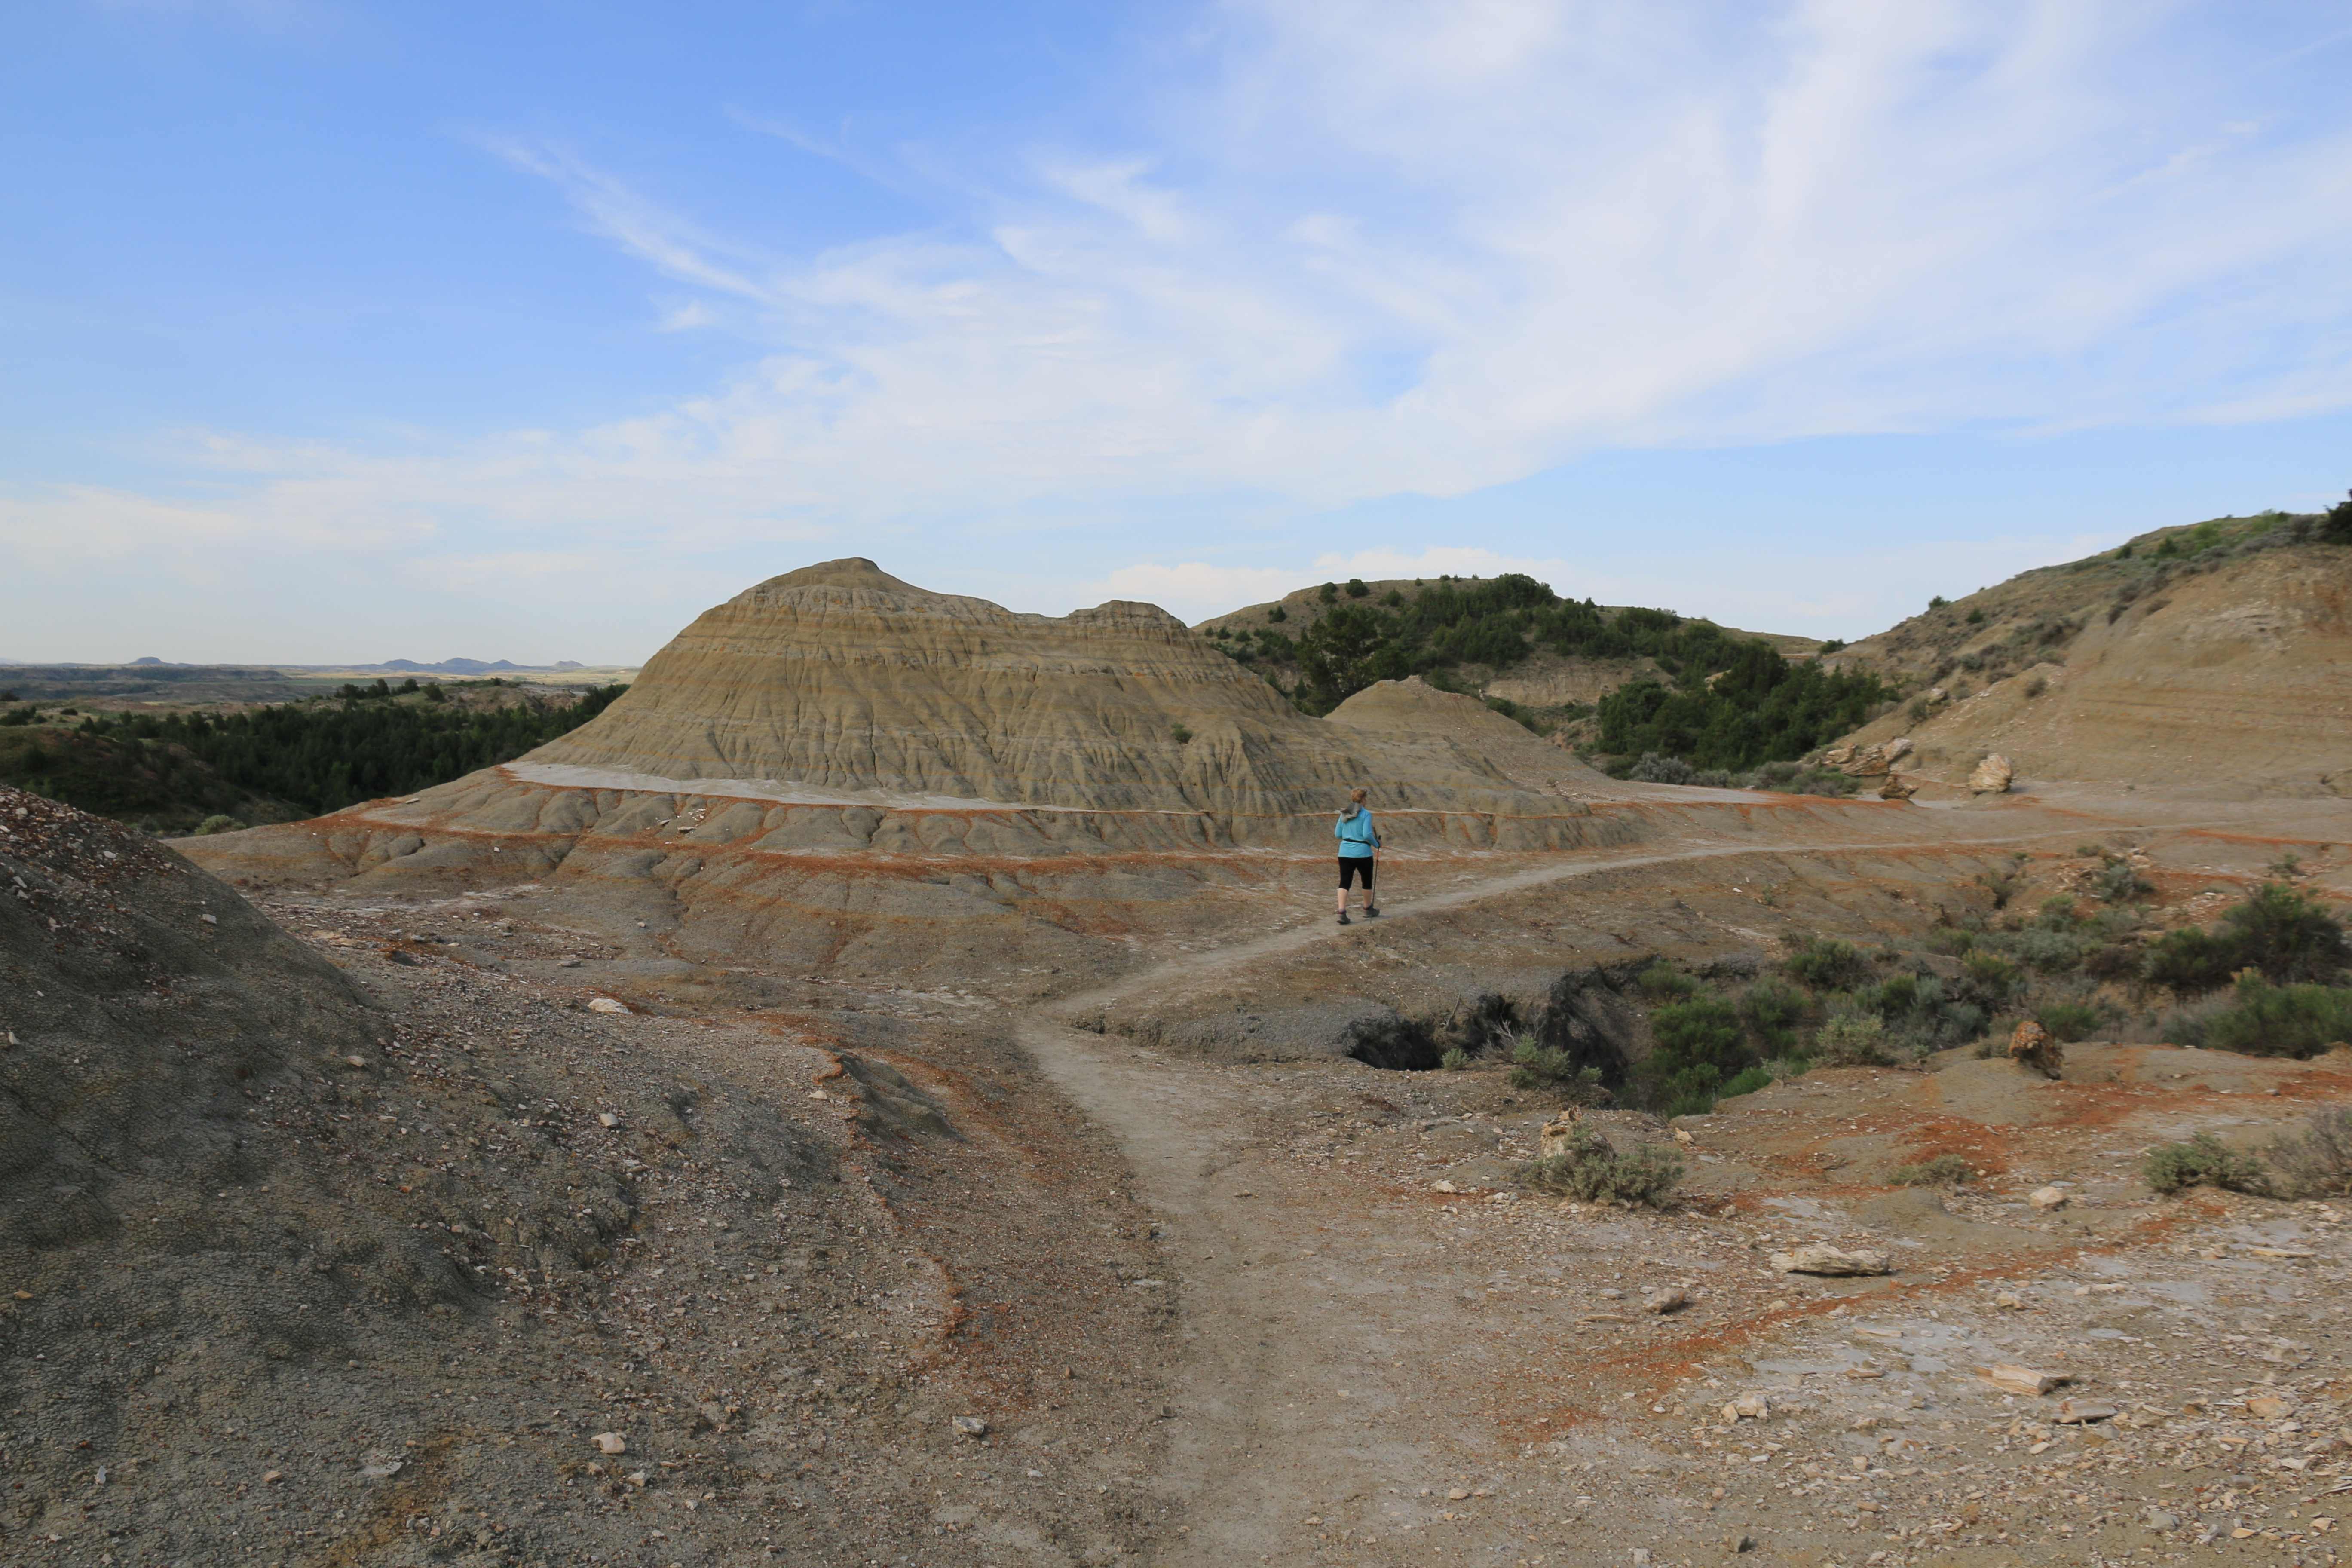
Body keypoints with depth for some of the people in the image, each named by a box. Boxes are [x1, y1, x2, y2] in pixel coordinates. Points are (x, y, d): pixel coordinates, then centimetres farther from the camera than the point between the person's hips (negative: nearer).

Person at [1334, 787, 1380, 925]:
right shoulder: (1366, 814, -10)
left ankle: (1342, 912, -15)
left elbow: (1338, 834, 10)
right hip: (1363, 853, -4)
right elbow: (1367, 835, -18)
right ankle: (1368, 910, 33)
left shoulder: (1344, 814, 6)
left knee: (1344, 883, 0)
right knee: (1367, 881, 17)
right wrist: (1377, 845, -1)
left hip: (1345, 853, 4)